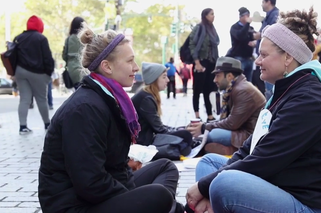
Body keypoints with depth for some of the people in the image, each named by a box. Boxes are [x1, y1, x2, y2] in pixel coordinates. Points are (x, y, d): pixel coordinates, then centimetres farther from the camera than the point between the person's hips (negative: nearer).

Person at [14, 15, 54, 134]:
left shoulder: (18, 38, 10)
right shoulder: (41, 38, -6)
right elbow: (47, 58, -10)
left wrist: (14, 72, 14)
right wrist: (49, 72, -4)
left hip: (20, 71, 4)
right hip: (37, 72, -4)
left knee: (24, 99, 3)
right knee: (41, 99, 7)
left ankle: (23, 126, -4)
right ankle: (47, 124, 17)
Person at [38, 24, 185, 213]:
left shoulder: (109, 98, 7)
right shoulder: (84, 108, -21)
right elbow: (90, 183, -26)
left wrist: (135, 197, -1)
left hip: (102, 194, 10)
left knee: (165, 167, 14)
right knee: (159, 197, -25)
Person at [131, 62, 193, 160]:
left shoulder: (150, 96, 12)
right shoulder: (146, 99, -18)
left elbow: (158, 125, 11)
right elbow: (159, 129, -17)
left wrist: (179, 130, 3)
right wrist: (180, 130, -6)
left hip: (147, 137, 10)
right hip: (143, 143, -10)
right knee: (185, 136, -15)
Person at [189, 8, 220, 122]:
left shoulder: (212, 28, 15)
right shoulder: (199, 28, -6)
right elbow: (192, 45, -12)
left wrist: (216, 63, 11)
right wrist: (197, 63, -18)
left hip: (211, 63, 7)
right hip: (201, 63, -7)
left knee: (208, 91, 8)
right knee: (198, 90, -2)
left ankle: (210, 116, 11)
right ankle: (197, 116, -1)